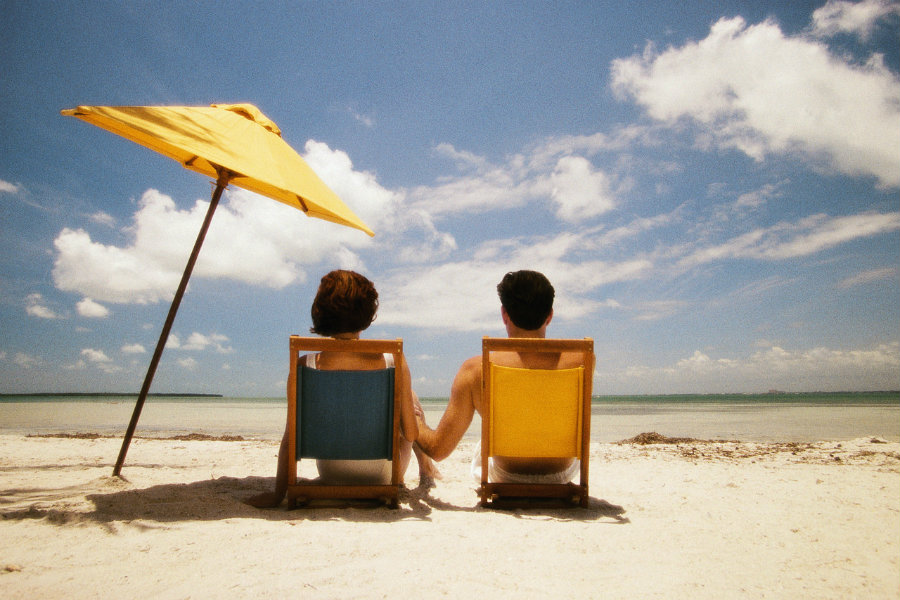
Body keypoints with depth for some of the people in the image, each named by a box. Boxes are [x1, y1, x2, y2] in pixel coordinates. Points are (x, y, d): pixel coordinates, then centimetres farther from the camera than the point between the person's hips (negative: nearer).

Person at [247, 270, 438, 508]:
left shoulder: (304, 367, -21)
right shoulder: (393, 362, -24)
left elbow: (290, 439, -16)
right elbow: (411, 434, -16)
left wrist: (278, 494, -3)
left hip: (332, 478, 1)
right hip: (383, 478, -1)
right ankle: (426, 468, 49)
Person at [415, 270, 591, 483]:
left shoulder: (475, 370, -26)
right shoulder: (581, 360, -23)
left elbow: (438, 450, -17)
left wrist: (416, 423, 5)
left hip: (506, 481, 0)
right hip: (564, 474, 1)